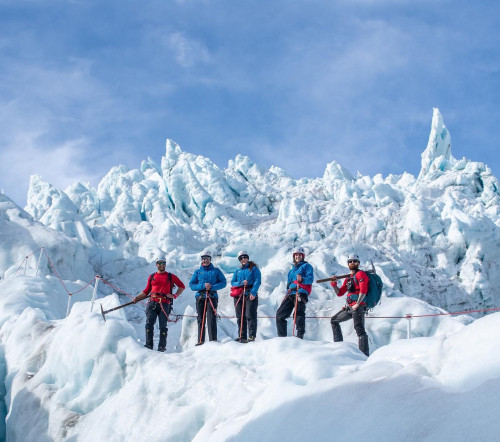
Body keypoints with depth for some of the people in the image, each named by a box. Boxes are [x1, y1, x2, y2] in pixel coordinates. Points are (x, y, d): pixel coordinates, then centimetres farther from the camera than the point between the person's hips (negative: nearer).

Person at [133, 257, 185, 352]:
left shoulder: (170, 276, 12)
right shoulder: (152, 277, 18)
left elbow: (182, 286, 16)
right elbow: (146, 291, 20)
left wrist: (175, 295, 3)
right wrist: (137, 298, 8)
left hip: (165, 304, -2)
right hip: (152, 303, 2)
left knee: (163, 326, -4)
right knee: (149, 324, -8)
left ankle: (162, 346, 0)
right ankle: (149, 345, -5)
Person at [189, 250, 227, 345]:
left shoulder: (216, 271, 10)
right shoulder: (197, 272, 13)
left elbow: (223, 282, 3)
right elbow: (191, 285, 5)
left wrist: (212, 287, -12)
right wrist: (203, 286, -11)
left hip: (212, 297, -2)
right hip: (200, 297, 2)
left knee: (211, 319, -12)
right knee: (201, 319, 3)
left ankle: (213, 339, -14)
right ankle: (200, 340, 6)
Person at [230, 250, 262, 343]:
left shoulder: (253, 268, 8)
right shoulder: (238, 271, 21)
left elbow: (257, 281, -3)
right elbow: (232, 283, 14)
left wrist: (253, 292, -17)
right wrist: (241, 283, -7)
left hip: (250, 295, -5)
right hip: (239, 296, 5)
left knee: (250, 315, -14)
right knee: (240, 317, 1)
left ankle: (252, 336, -15)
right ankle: (242, 337, 3)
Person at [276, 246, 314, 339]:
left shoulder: (306, 266, 10)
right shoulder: (292, 269, 31)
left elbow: (310, 279, -6)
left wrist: (302, 279, -25)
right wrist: (287, 294, 21)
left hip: (301, 293, -7)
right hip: (290, 294, 7)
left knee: (299, 314, -18)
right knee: (280, 314, -3)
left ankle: (300, 337, -21)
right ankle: (282, 337, -1)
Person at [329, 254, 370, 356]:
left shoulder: (360, 274, -1)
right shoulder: (348, 279, 25)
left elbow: (363, 290, -14)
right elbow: (340, 293, 26)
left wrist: (357, 304, -22)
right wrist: (334, 284, 9)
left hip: (358, 306, -10)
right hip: (349, 307, 10)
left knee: (359, 329, -21)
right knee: (334, 320, 20)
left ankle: (365, 354, -29)